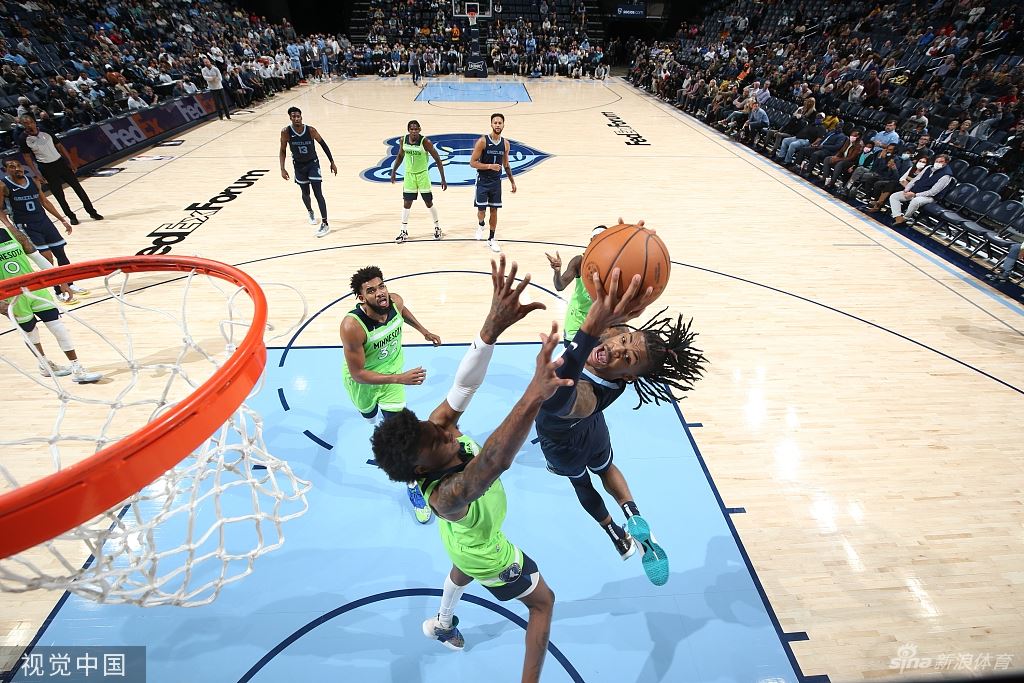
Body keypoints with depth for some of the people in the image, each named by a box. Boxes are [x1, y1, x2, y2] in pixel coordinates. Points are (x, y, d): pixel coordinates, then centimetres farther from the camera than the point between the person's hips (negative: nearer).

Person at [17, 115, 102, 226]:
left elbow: (59, 146, 7)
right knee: (59, 194, 3)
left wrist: (70, 162, 3)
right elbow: (27, 157, -3)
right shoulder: (23, 139, -8)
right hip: (46, 168, -2)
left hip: (60, 162, 2)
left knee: (78, 187, 4)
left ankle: (92, 212, 12)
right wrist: (37, 174, -10)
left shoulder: (45, 130, -2)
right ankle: (71, 216, 13)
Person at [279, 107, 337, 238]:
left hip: (313, 163, -2)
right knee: (305, 193, 14)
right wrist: (282, 169, -12)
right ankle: (310, 212, 46)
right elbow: (283, 151, -4)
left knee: (318, 193, -13)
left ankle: (325, 224, -15)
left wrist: (332, 163, -3)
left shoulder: (310, 130, -18)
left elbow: (323, 144, -4)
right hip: (299, 165, 2)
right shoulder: (286, 132, -15)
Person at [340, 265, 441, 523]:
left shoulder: (395, 301, -25)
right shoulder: (352, 325, -40)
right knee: (370, 415, 29)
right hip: (363, 380, -2)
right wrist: (400, 378, -42)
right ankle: (377, 412, 71)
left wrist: (424, 331, 9)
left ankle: (412, 486, 17)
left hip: (392, 371, 2)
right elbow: (357, 374, -35)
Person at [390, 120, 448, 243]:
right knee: (406, 203, 4)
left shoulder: (425, 142, -18)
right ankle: (404, 232, 13)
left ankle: (437, 227, 25)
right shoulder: (403, 140, -5)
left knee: (429, 203, 4)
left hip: (422, 175, -3)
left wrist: (443, 179, -16)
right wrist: (394, 171, 12)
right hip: (409, 175, 4)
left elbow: (437, 160, -13)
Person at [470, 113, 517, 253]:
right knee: (481, 209, -5)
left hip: (496, 181, 4)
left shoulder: (505, 143, 2)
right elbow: (472, 162, -13)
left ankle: (491, 239, 19)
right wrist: (490, 166, -23)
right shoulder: (482, 141, -12)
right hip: (482, 180, -4)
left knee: (494, 210, 6)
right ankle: (481, 226, 31)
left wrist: (512, 181, 16)